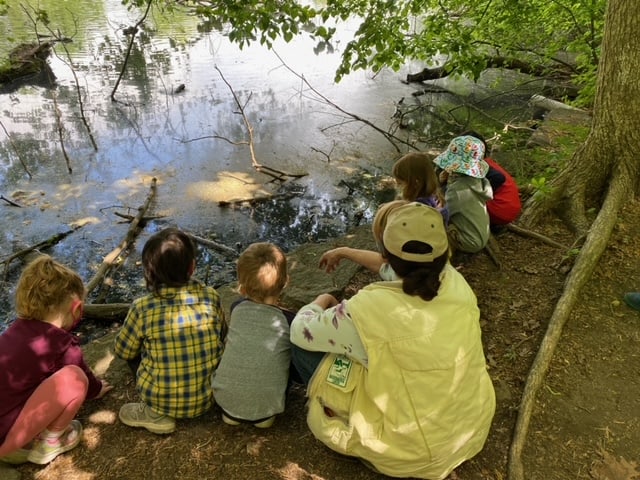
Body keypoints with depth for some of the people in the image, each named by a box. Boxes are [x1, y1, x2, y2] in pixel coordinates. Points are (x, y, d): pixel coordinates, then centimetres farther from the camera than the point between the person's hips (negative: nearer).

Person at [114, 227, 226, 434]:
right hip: (208, 396, 2)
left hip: (162, 401, -2)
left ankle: (157, 415, 9)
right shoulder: (211, 297, -10)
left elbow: (123, 350, 0)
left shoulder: (142, 308, -16)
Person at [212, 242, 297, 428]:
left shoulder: (237, 308, -4)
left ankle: (232, 412, 16)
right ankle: (264, 415, 10)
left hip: (224, 398, 2)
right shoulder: (289, 321, -11)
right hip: (266, 405, -2)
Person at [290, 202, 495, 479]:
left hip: (410, 451, -5)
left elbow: (301, 332, -15)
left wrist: (321, 302, 7)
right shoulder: (457, 285, -13)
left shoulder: (371, 310, -31)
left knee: (304, 346, -1)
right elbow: (413, 270, 9)